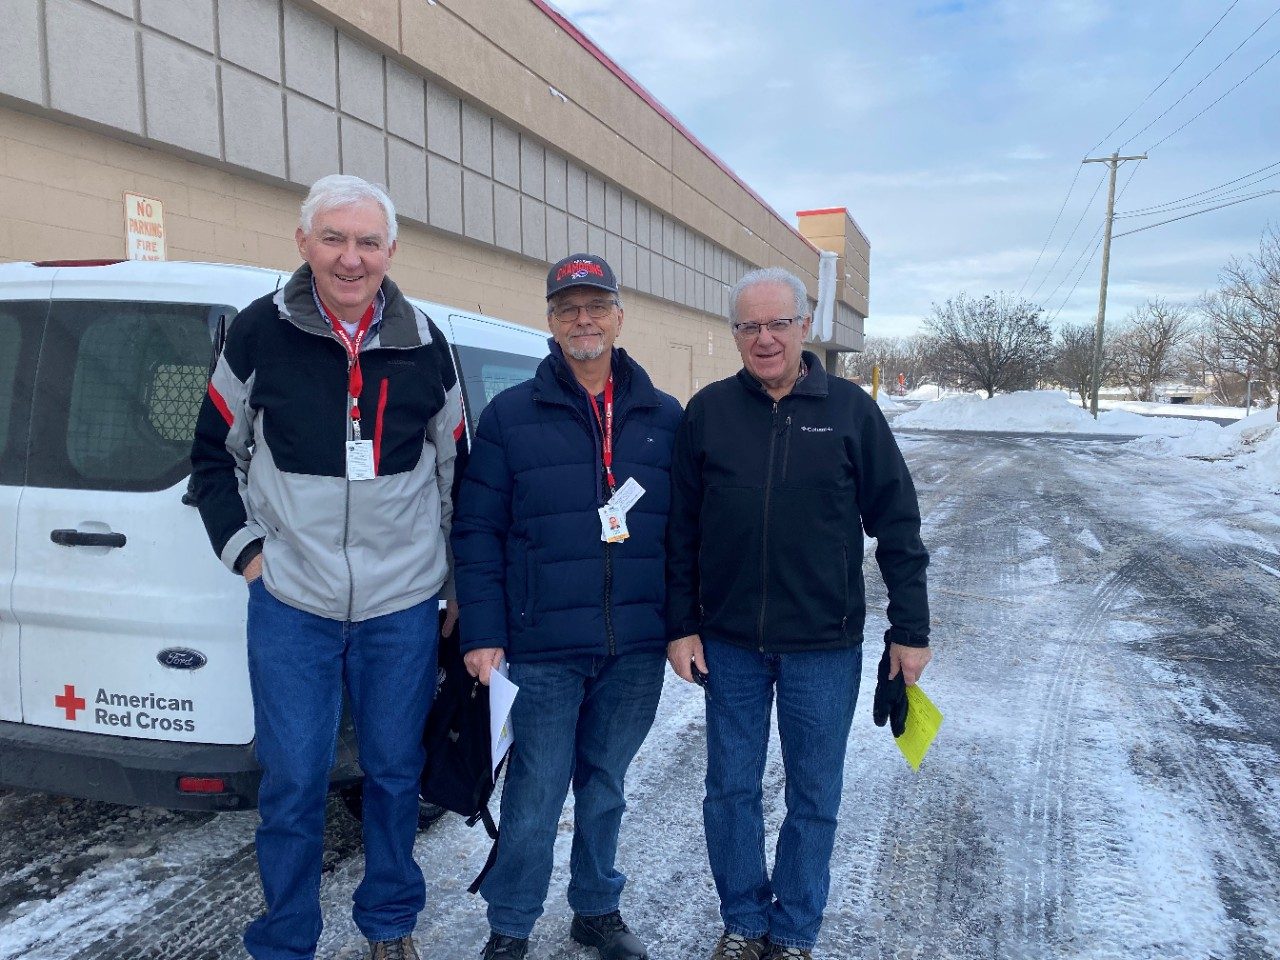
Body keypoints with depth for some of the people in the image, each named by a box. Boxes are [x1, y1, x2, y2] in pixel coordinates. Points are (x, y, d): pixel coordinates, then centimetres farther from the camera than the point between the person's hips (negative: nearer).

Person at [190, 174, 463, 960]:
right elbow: (215, 452, 8)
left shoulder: (423, 343, 1)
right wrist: (244, 547, -1)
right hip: (291, 602, -1)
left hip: (403, 605, 2)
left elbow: (455, 472, 9)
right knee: (293, 783, 5)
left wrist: (459, 584, 10)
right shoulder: (260, 332, -3)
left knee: (395, 771, 13)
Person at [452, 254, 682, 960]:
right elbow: (476, 531, -2)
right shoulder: (511, 415, -1)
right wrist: (482, 634, -8)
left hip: (636, 649, 3)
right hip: (543, 647, -2)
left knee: (605, 785, 18)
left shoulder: (663, 417, 6)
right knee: (534, 796, 6)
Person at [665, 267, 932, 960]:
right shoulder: (708, 411, 0)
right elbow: (680, 530, 3)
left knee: (814, 798, 12)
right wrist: (681, 626, 0)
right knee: (730, 791, 12)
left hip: (825, 647, -1)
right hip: (729, 643, 1)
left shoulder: (850, 410, -3)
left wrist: (910, 630, -1)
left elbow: (896, 525, 0)